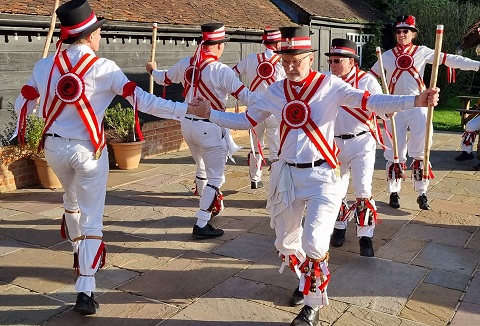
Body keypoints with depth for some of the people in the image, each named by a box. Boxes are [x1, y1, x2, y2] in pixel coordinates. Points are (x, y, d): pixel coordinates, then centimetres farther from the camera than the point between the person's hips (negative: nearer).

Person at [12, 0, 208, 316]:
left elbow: (23, 105, 7)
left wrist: (21, 133, 29)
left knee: (71, 199, 30)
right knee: (91, 217, 1)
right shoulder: (104, 67, -12)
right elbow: (141, 100, -16)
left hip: (54, 147, 5)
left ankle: (79, 252, 49)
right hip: (88, 151, -4)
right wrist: (184, 109, -13)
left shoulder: (44, 65, -1)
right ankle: (85, 291, -3)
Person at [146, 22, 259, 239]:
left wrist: (152, 70, 41)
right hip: (210, 128, -7)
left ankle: (208, 207, 45)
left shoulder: (184, 64, 1)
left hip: (187, 124, 7)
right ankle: (201, 225, 2)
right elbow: (245, 97, -18)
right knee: (215, 178, 2)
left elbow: (163, 79, 19)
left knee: (202, 168, 27)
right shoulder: (221, 71, -18)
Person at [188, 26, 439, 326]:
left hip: (321, 175, -4)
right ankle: (307, 282, 43)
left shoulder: (330, 85, -7)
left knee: (315, 243, -11)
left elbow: (369, 102, -17)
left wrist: (415, 100, -30)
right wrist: (209, 114, 8)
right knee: (285, 242, 15)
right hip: (287, 175, 5)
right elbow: (246, 120, 13)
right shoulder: (276, 91, 4)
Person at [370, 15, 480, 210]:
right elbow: (370, 76, 12)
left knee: (420, 152, -7)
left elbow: (449, 60, -4)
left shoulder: (422, 52, 3)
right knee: (394, 152, 2)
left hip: (418, 106, -1)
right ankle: (394, 193, 14)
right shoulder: (387, 56, 8)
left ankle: (422, 194, 5)